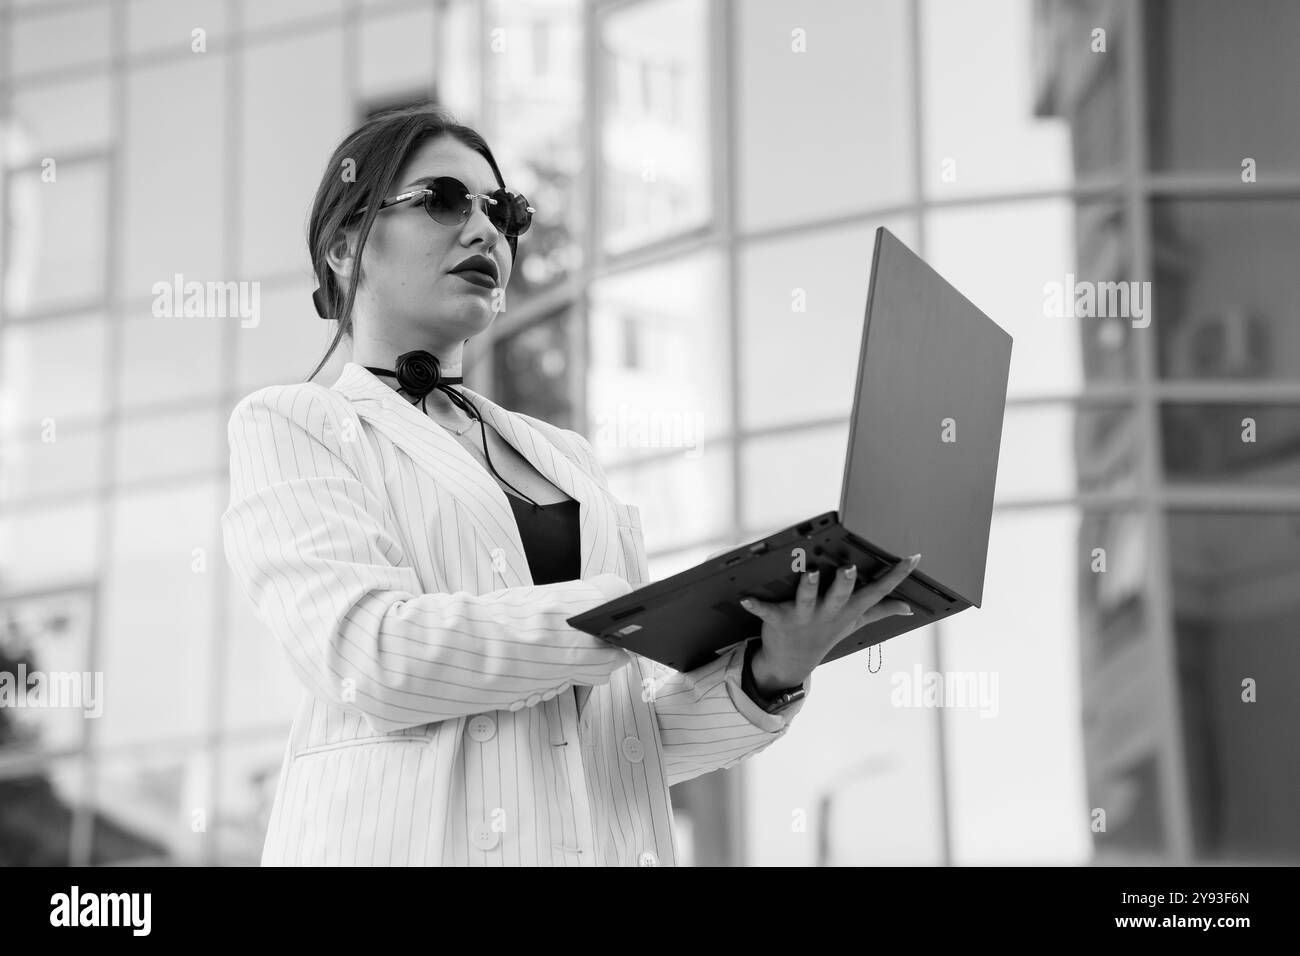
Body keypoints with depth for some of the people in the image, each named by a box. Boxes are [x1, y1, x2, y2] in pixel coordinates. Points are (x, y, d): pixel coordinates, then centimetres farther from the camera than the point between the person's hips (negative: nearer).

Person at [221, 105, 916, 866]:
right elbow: (368, 653, -13)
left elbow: (623, 737, 14)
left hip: (613, 841, 4)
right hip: (419, 838, -4)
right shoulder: (287, 425, 4)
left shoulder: (567, 456, 18)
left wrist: (766, 676, -5)